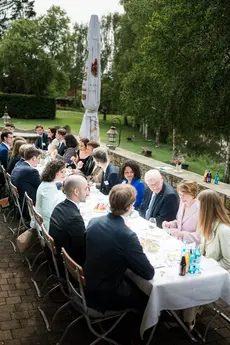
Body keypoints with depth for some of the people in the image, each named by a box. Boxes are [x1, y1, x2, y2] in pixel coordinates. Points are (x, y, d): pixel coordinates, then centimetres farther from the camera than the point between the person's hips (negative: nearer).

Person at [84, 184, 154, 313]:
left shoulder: (94, 222, -8)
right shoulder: (127, 235, -29)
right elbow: (149, 273, -20)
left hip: (89, 285, 7)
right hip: (106, 296, -7)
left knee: (135, 283, 26)